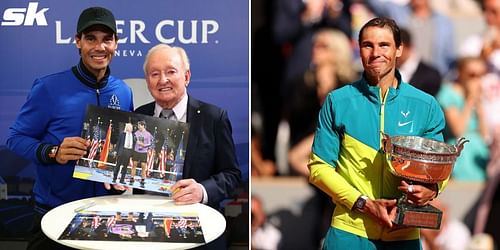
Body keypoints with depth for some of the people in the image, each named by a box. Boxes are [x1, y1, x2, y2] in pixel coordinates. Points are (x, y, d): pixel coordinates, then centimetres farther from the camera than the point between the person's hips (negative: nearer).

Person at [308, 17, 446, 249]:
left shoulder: (426, 106, 3)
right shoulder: (338, 102, -1)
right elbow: (319, 166, -1)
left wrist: (432, 188, -14)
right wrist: (364, 204, -13)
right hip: (349, 231, -1)